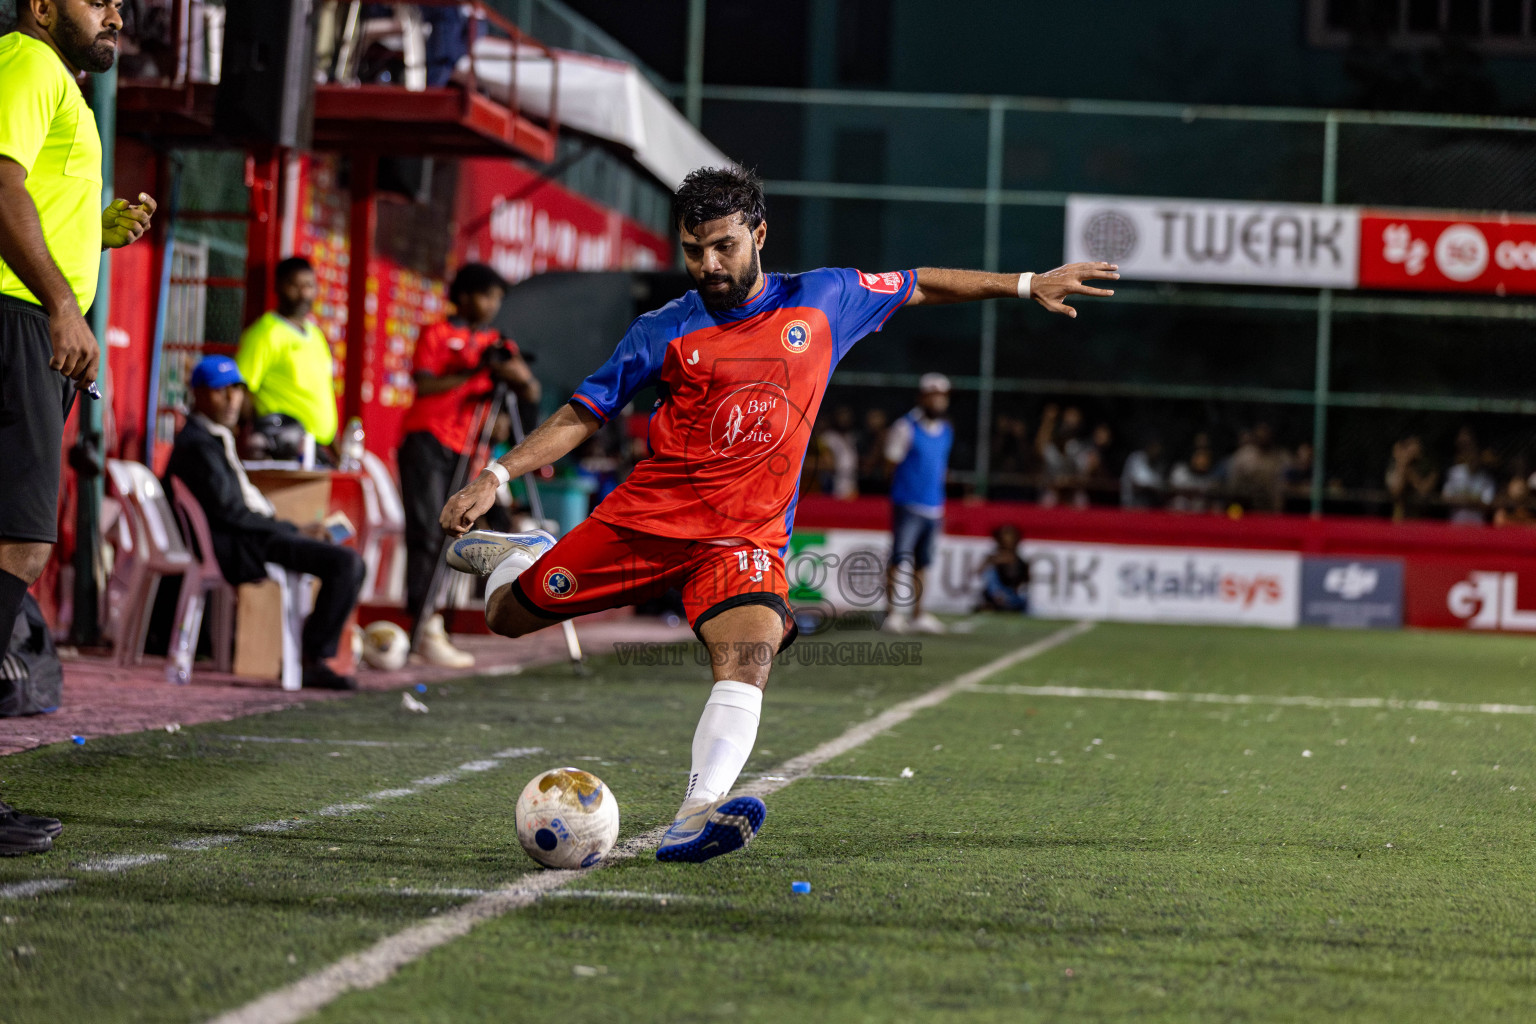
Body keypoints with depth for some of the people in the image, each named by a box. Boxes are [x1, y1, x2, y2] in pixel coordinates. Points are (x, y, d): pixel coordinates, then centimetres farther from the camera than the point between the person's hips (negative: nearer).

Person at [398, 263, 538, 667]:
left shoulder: (495, 344, 16)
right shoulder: (437, 335, 2)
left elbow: (531, 396, 8)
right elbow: (424, 386, -13)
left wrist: (519, 375, -14)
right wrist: (475, 372, -18)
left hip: (462, 450, 6)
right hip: (426, 442, -6)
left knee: (448, 537, 3)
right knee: (427, 534, -11)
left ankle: (431, 631, 5)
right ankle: (427, 628, -13)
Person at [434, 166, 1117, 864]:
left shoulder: (824, 301, 3)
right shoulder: (666, 332, -1)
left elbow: (920, 286, 18)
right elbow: (582, 414, 2)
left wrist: (1028, 284, 16)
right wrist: (495, 477, -10)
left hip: (747, 537, -1)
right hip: (647, 514, 1)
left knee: (747, 657, -29)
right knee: (508, 617, 7)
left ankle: (696, 820, -42)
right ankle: (515, 556, 42)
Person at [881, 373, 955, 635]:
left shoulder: (946, 431, 14)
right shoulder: (905, 428, -6)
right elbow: (891, 463, -3)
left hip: (933, 507, 6)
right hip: (908, 505, -6)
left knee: (922, 563, 11)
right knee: (900, 560, -10)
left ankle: (917, 615, 17)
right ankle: (892, 613, -10)